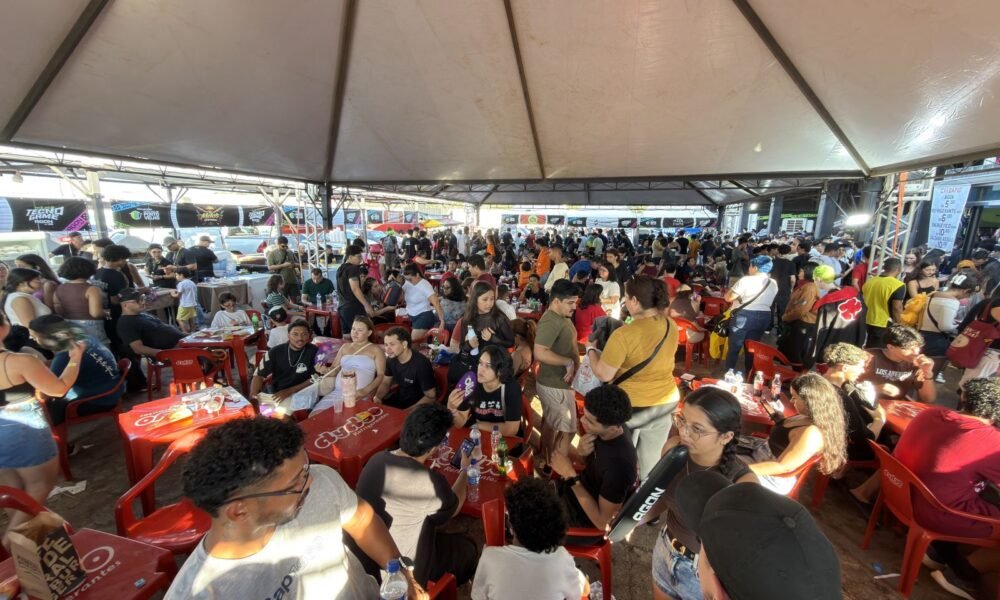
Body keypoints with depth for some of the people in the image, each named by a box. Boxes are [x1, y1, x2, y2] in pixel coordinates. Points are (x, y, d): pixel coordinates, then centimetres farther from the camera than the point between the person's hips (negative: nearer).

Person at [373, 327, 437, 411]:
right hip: (398, 400, 7)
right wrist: (377, 397, -8)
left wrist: (406, 411, -24)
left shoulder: (421, 364, -26)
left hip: (417, 406, -7)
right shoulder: (392, 359, -6)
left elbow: (431, 397, -20)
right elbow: (385, 383, 11)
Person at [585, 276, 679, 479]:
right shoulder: (671, 326, -5)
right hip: (665, 402, 6)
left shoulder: (625, 334, -26)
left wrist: (591, 349, -4)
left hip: (631, 405, -5)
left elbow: (604, 375, -21)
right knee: (652, 459, 22)